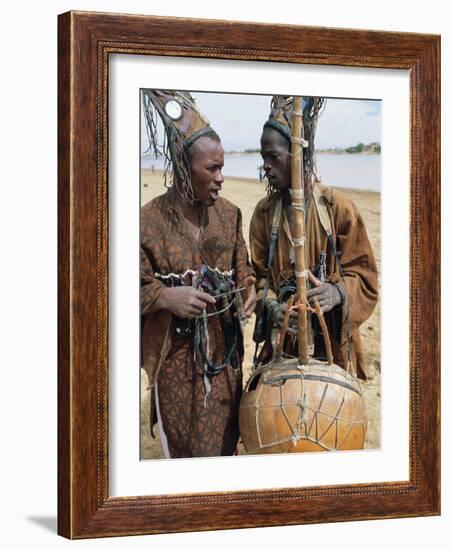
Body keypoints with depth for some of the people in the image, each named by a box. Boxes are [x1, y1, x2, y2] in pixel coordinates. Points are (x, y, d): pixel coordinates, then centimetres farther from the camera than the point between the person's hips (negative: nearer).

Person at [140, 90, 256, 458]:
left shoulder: (228, 214, 2)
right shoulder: (150, 220, -12)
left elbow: (242, 269, 10)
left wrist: (248, 287, -12)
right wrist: (166, 296, -26)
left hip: (225, 350, 4)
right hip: (176, 355, -4)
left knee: (226, 440, 13)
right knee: (187, 447, 5)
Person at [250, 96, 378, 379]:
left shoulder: (339, 207, -7)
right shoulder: (264, 212, 3)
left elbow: (363, 274, -4)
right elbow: (260, 274, 5)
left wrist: (338, 292, -26)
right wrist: (272, 306, -16)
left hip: (332, 341, -2)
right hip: (283, 341, 2)